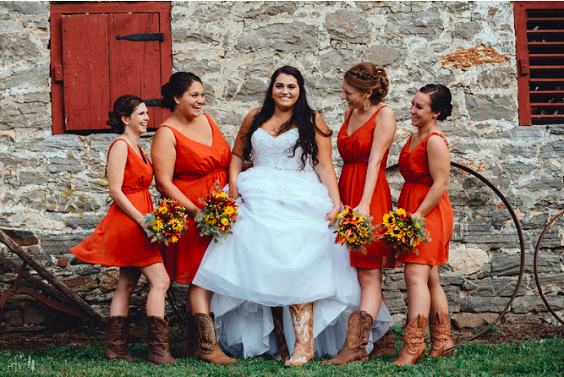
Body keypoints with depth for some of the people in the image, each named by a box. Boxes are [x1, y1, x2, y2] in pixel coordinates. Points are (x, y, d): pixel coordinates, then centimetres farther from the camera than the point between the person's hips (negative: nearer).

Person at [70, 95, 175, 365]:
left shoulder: (135, 147, 17)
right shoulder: (120, 145, -11)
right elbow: (115, 191, -17)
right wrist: (142, 220, -20)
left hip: (136, 218, 10)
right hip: (129, 219, -10)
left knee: (127, 285, 10)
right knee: (159, 281, -12)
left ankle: (116, 348, 14)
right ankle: (158, 350, -12)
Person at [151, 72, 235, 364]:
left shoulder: (207, 120, 11)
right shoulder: (167, 134, -9)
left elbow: (227, 161, 21)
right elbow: (164, 183, -14)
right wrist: (196, 212, -19)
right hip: (189, 213, -6)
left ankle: (192, 343, 16)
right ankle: (208, 346, -7)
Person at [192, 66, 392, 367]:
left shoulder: (313, 121, 8)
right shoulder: (256, 118, 17)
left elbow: (324, 165, 2)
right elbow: (237, 155, 23)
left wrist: (336, 203, -9)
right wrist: (233, 185, 5)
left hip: (302, 203, -3)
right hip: (259, 200, 3)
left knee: (298, 266, -18)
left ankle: (304, 343, -23)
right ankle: (252, 340, -3)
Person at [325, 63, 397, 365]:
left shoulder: (384, 114, -6)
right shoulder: (350, 114, 16)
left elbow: (375, 160, -16)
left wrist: (364, 204, -24)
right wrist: (339, 199, 14)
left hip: (370, 198, -8)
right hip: (346, 193, 8)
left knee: (368, 274, -8)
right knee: (360, 273, 6)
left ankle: (355, 346, -16)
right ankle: (383, 341, 12)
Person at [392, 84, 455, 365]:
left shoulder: (435, 140, -13)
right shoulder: (415, 137, 16)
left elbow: (440, 184, -18)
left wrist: (416, 216, -20)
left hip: (429, 213, -10)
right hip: (413, 212, 10)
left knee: (416, 276, -14)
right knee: (430, 280, 12)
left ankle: (413, 348, -16)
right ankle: (443, 342, 18)